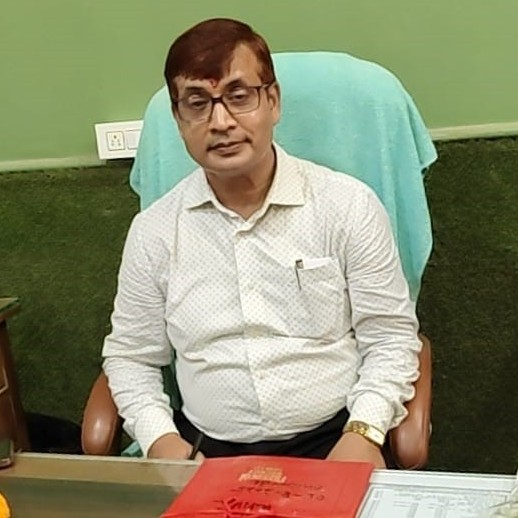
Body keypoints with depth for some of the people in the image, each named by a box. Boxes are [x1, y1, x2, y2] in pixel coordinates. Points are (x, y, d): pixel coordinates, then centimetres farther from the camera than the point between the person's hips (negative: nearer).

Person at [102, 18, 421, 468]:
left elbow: (390, 336, 1)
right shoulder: (153, 230, 2)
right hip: (207, 454, 1)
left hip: (331, 444, -1)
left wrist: (363, 432, -14)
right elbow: (130, 356, 10)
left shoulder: (349, 206, -3)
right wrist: (160, 438, -6)